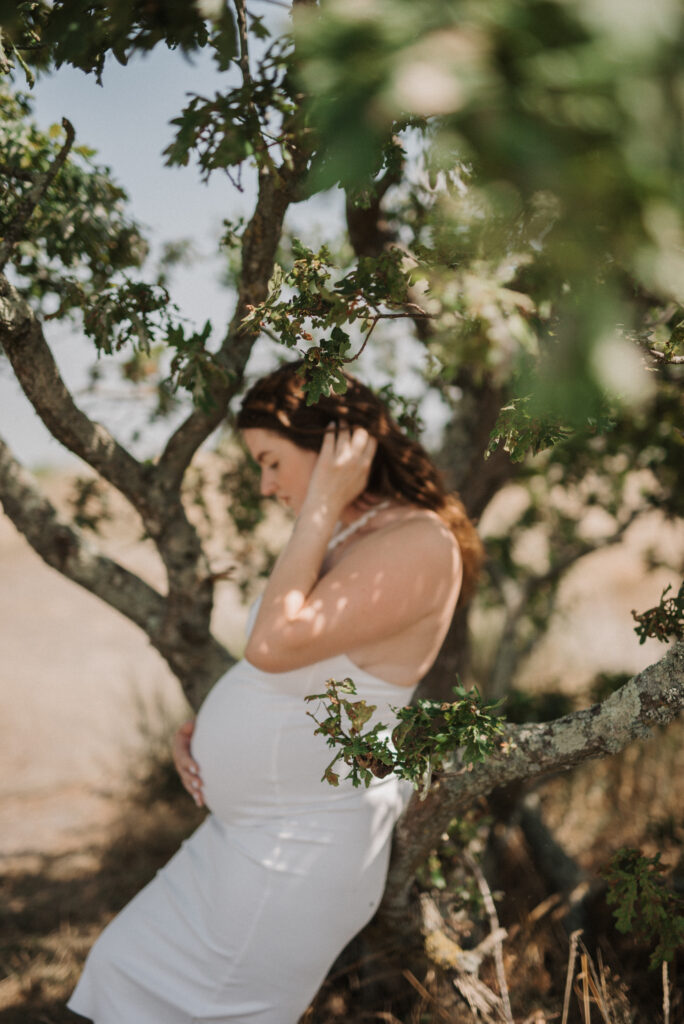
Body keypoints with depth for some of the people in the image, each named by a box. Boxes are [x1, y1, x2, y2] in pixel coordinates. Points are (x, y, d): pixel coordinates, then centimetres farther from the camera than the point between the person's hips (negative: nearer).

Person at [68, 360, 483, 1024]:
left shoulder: (416, 545, -22)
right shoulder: (350, 534, 9)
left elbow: (275, 644, -32)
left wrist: (322, 508, -24)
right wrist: (201, 731, 3)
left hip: (299, 849, -10)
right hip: (254, 831, 10)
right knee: (129, 970, 19)